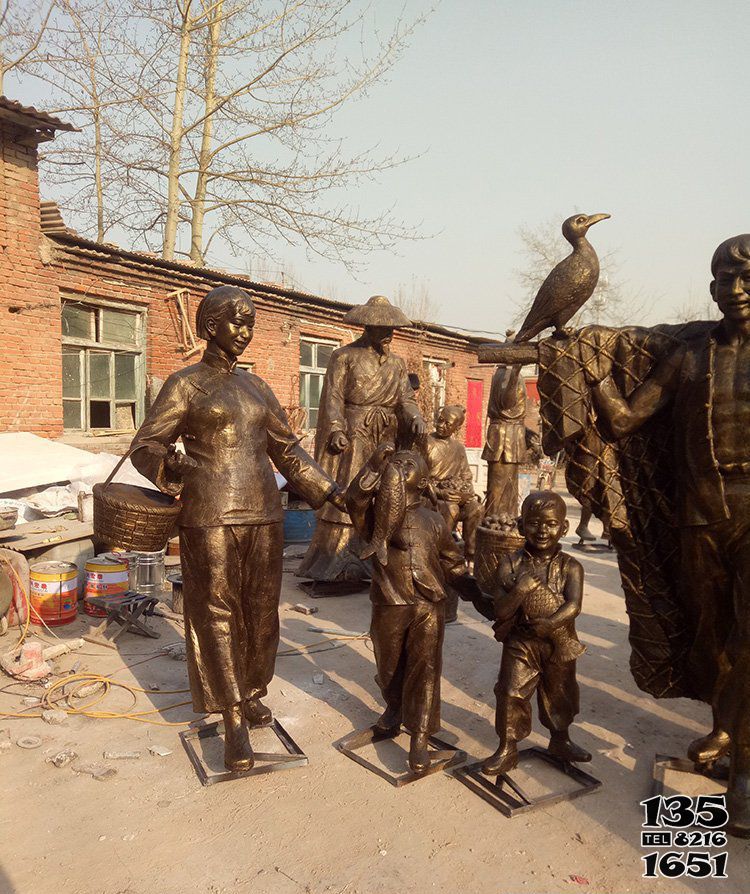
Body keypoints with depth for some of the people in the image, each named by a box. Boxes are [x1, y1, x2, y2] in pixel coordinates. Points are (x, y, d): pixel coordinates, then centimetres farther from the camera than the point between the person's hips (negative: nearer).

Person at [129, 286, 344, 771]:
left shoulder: (256, 386, 14)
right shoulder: (185, 384, 1)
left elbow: (286, 447, 19)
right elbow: (146, 444, 0)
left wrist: (329, 489, 14)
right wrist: (169, 464, -22)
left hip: (263, 512, 5)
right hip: (211, 515, -5)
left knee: (261, 609, 10)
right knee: (217, 612, 0)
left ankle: (252, 691, 30)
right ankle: (234, 721, 8)